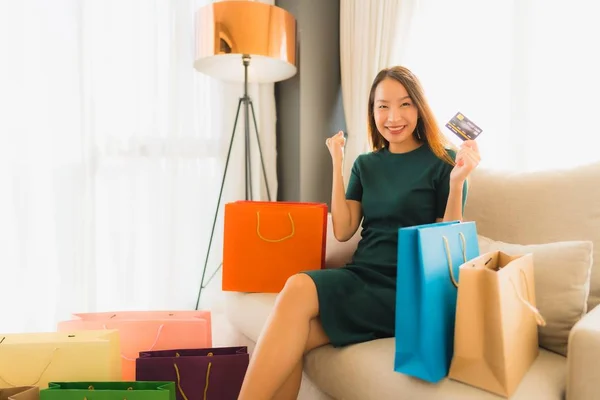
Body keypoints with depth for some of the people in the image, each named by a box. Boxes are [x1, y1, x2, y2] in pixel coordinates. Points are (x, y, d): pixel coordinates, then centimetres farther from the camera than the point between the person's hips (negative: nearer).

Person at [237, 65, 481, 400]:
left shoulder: (443, 163, 0)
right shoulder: (366, 165, 13)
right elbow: (343, 231, 6)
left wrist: (457, 182, -17)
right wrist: (337, 165, 3)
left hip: (406, 290, -4)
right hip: (361, 277, 4)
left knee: (299, 289, -29)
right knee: (291, 342, -27)